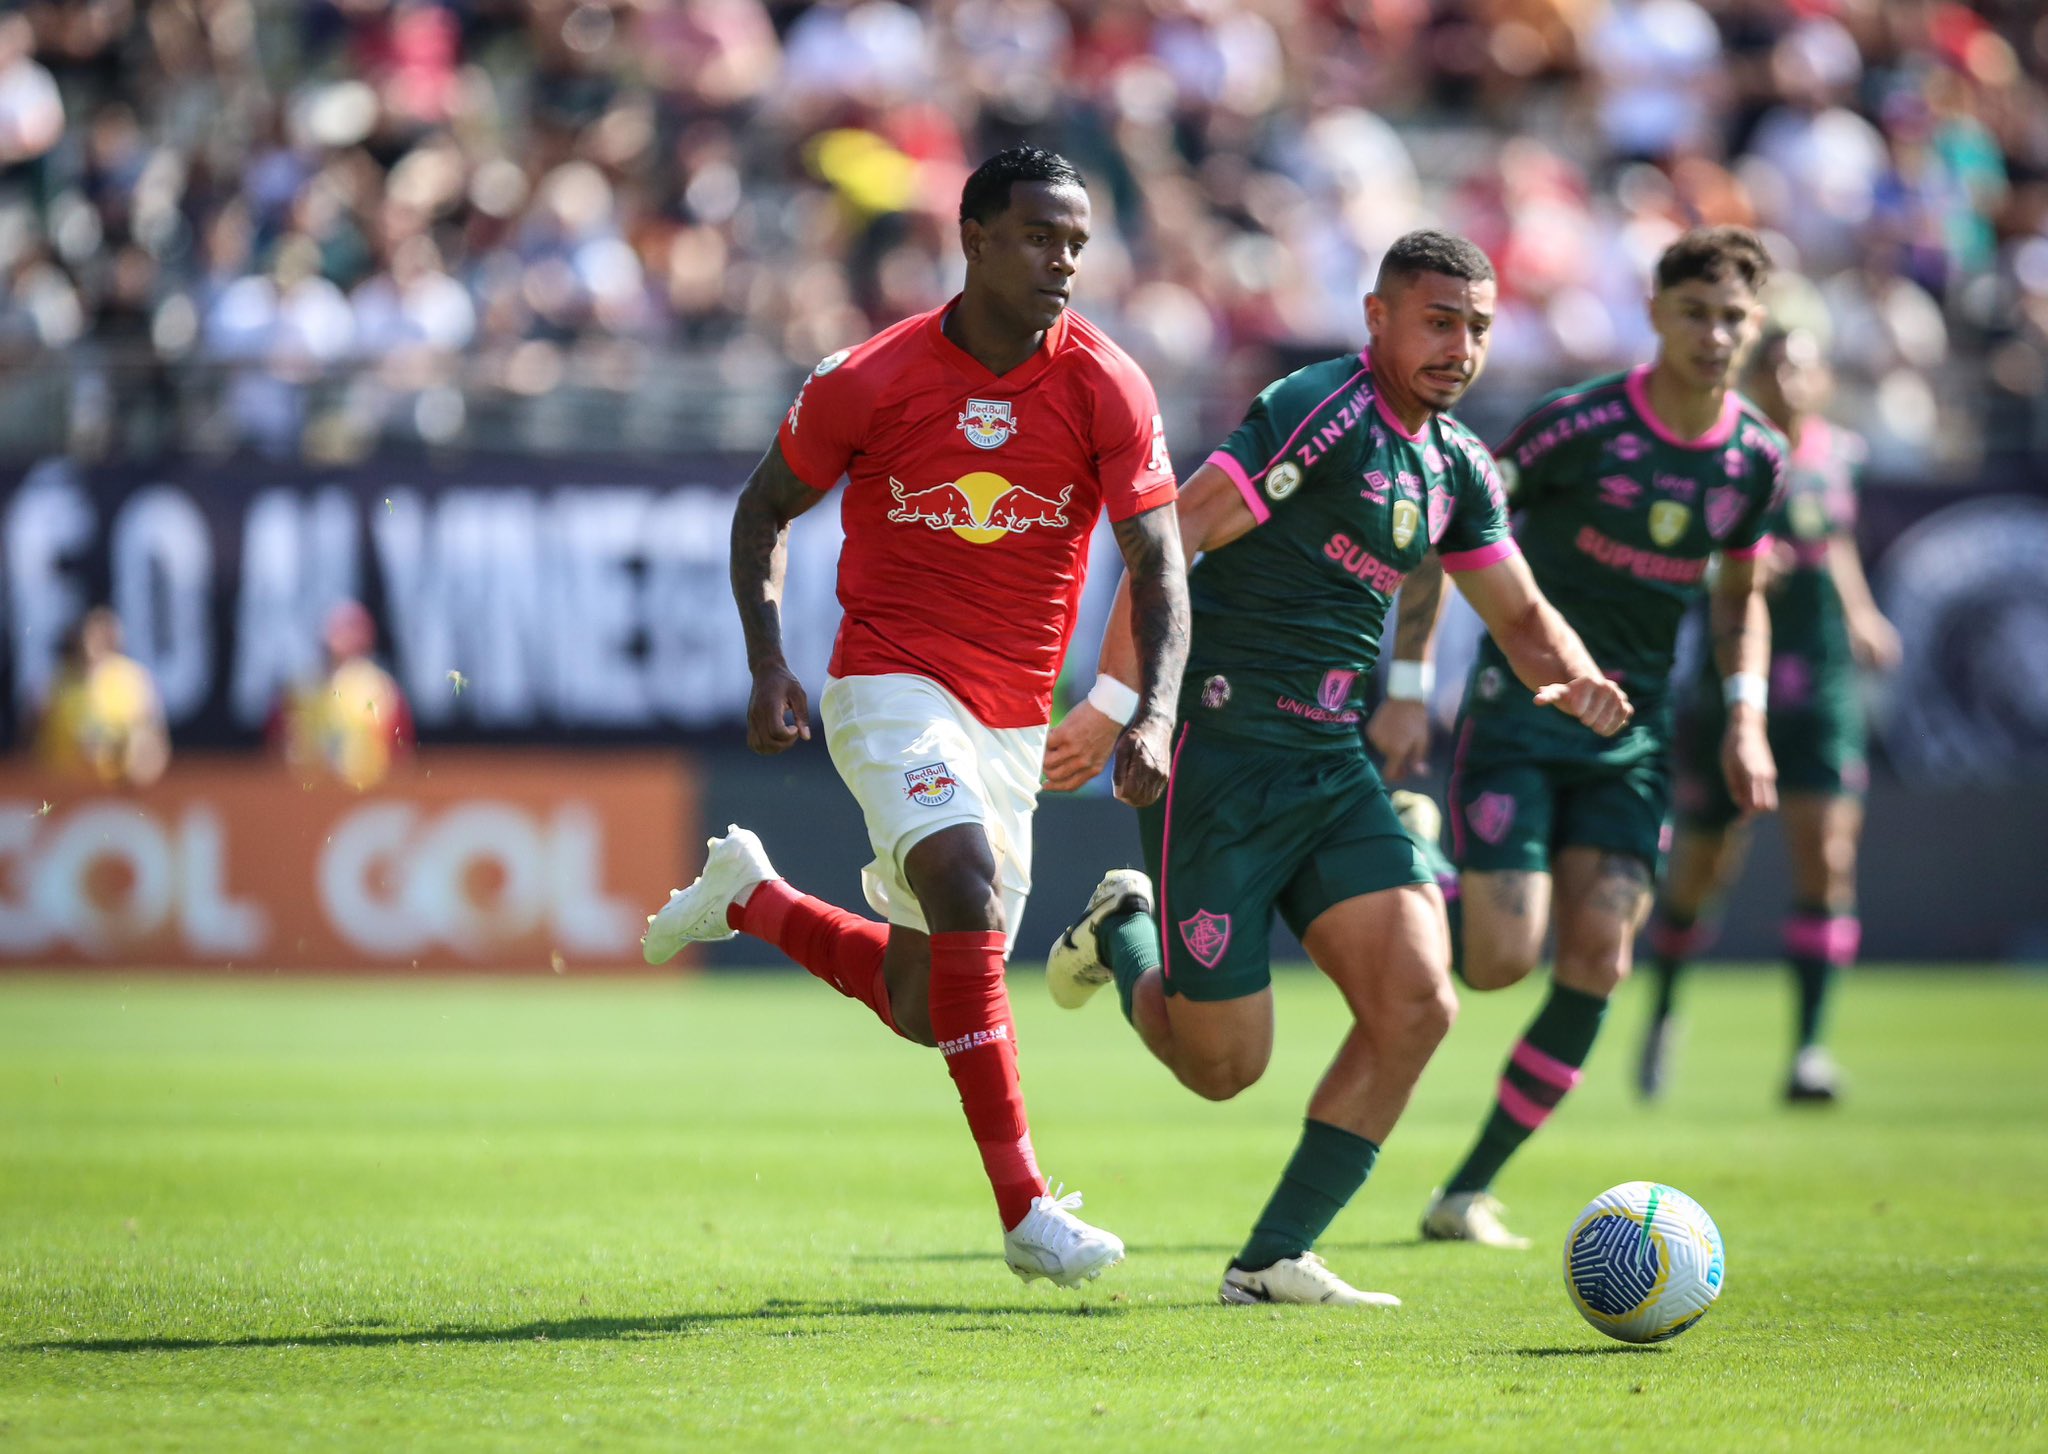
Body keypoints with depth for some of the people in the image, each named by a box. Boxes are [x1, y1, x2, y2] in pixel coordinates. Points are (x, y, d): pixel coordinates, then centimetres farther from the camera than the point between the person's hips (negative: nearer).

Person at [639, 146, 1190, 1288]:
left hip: (1015, 717, 4)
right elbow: (766, 509, 6)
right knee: (964, 885, -30)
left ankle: (749, 897, 36)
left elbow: (1159, 564, -8)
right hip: (893, 683, -4)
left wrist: (1155, 714, -24)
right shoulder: (871, 379, -9)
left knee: (926, 1009, 7)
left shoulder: (1106, 387, -6)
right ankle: (1025, 1209, -28)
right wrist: (768, 666, -7)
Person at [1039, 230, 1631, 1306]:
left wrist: (1572, 676, -2)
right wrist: (1113, 702, -25)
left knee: (1417, 1004, -9)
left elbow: (1520, 613, 21)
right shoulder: (1323, 410, -15)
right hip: (1217, 759, -8)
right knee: (1225, 1064, -3)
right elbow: (1170, 535, -19)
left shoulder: (1457, 467, 11)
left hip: (1332, 768, 8)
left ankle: (1272, 1260, 2)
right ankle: (1122, 933, 31)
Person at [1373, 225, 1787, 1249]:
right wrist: (1407, 686, -12)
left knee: (1597, 954, -9)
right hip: (1518, 709, -4)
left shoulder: (1756, 457, 1)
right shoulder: (1579, 424, -14)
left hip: (1633, 731, 4)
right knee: (1501, 961, -15)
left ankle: (1469, 1192, 2)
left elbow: (1740, 597, 18)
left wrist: (1745, 717, 2)